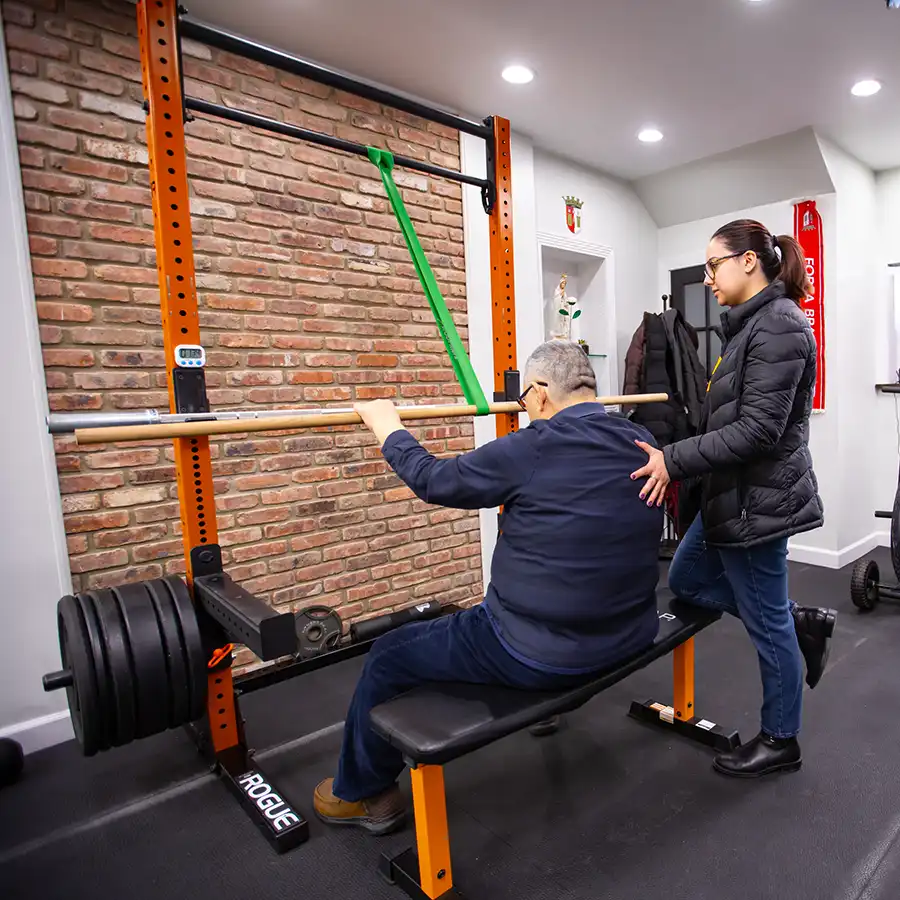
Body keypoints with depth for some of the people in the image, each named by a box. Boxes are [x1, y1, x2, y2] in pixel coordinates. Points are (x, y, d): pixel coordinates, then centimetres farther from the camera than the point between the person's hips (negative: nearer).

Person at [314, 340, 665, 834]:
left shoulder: (533, 450, -22)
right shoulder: (640, 443, -4)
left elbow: (434, 480, -9)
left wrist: (388, 427, 7)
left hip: (540, 655, -7)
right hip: (632, 637, 7)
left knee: (389, 655, 11)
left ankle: (360, 794, 33)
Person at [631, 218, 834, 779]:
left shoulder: (778, 325, -17)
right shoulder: (752, 324, 12)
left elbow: (758, 429, -25)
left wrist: (674, 460, -25)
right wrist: (677, 466, 13)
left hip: (759, 501, -10)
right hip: (735, 497, 10)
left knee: (767, 623, 7)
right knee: (686, 580, 19)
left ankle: (781, 742, 29)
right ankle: (801, 623, 29)